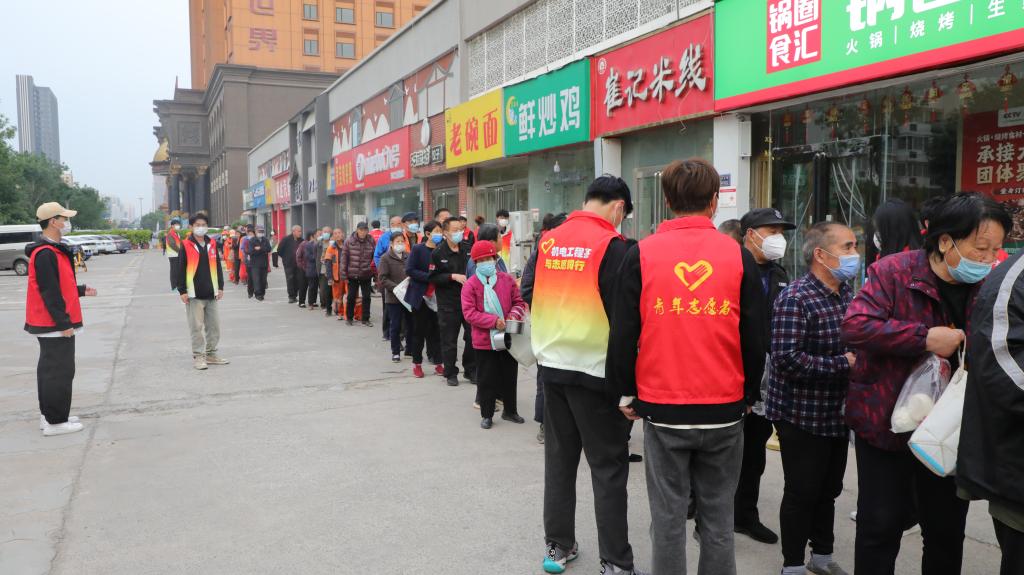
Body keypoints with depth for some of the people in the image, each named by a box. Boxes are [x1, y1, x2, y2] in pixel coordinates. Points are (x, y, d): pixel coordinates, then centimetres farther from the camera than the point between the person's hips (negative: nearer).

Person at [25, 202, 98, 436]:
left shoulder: (53, 250, 13)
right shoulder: (46, 254, -19)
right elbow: (49, 293, -22)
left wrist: (81, 290, 17)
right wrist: (64, 323, -21)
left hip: (50, 323, 11)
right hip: (55, 325, -11)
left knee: (49, 369, 17)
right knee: (59, 371, -5)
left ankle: (49, 415, 26)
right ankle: (55, 422, 1)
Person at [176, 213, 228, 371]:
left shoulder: (211, 244, 10)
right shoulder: (186, 245, -4)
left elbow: (217, 266, 14)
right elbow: (181, 269, -5)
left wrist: (220, 287, 10)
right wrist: (182, 291, -9)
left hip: (210, 293, 5)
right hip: (194, 294, -5)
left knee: (214, 325, 10)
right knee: (196, 327, -1)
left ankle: (211, 354, 22)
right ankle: (198, 356, 7)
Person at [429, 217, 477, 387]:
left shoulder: (469, 249, 3)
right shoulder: (438, 253, -5)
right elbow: (433, 278, -8)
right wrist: (453, 277, -17)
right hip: (448, 303, -3)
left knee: (473, 337, 7)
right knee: (449, 340, 5)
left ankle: (471, 370, 24)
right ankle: (451, 373, 19)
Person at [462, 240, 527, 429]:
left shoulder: (507, 280, 0)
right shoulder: (470, 285, -8)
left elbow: (519, 302, 7)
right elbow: (469, 313, -14)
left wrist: (515, 314, -16)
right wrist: (494, 321, -22)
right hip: (484, 341, -3)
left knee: (510, 376, 15)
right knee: (486, 379, 6)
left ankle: (510, 410, 32)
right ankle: (487, 414, 21)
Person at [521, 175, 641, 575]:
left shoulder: (549, 241, 4)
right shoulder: (612, 245, -12)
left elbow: (527, 291, 10)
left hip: (551, 364, 6)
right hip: (595, 369, -5)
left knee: (559, 457, 16)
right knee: (608, 466, 4)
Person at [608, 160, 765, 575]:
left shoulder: (641, 254, -5)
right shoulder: (739, 256, -2)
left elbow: (623, 334, -4)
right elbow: (755, 338, 0)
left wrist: (627, 393, 9)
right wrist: (749, 394, 15)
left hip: (662, 408, -1)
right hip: (724, 409, 1)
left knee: (668, 517, 9)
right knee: (718, 518, 14)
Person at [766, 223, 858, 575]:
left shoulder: (847, 292, 7)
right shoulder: (795, 299, -20)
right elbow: (787, 359, -28)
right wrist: (843, 364, -22)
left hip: (837, 412, 8)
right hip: (802, 415, -8)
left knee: (828, 489, 20)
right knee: (802, 492, 4)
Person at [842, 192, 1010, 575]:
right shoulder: (893, 272, -12)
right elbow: (855, 326, -24)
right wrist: (925, 338, -27)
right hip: (885, 423, -5)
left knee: (947, 529, 16)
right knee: (881, 526, 4)